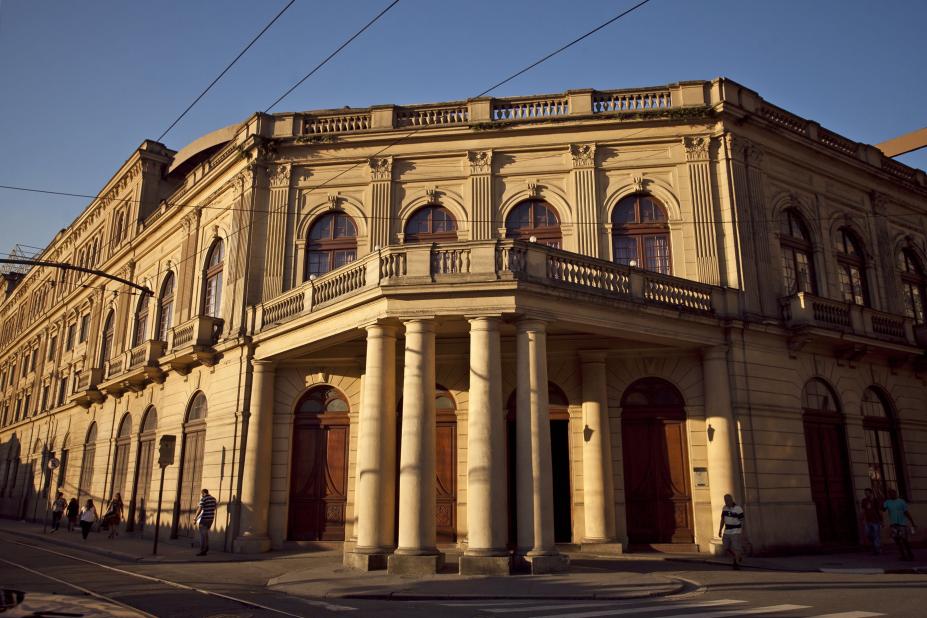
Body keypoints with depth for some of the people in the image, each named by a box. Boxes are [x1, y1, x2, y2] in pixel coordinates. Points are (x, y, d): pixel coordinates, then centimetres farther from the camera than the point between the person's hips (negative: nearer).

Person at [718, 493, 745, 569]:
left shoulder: (738, 508, -16)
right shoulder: (725, 508, 3)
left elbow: (742, 521, -13)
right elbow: (723, 519, 11)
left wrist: (742, 533, -15)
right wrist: (720, 530, 9)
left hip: (736, 532, -6)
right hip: (727, 532, 6)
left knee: (736, 548, -6)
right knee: (726, 548, 5)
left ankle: (737, 564, 8)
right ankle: (736, 558, 27)